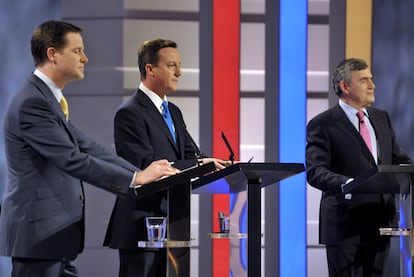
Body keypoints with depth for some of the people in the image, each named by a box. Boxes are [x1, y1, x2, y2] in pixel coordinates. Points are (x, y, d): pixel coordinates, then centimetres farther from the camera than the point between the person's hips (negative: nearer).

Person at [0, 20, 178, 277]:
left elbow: (87, 148, 12)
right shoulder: (31, 103, -17)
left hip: (54, 235, 10)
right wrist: (136, 179, -19)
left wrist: (143, 173, 2)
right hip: (38, 234, -10)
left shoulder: (48, 99, 16)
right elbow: (72, 160, -22)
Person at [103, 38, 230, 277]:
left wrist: (215, 165, -11)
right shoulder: (130, 113, -11)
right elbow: (146, 166, -21)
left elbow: (191, 154, 11)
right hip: (141, 227, -9)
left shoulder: (174, 112, 18)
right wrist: (198, 165, -25)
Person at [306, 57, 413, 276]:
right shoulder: (322, 125, -5)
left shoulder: (381, 118, 16)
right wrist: (348, 184, -32)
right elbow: (315, 172, -14)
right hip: (345, 224, -6)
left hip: (379, 222, 6)